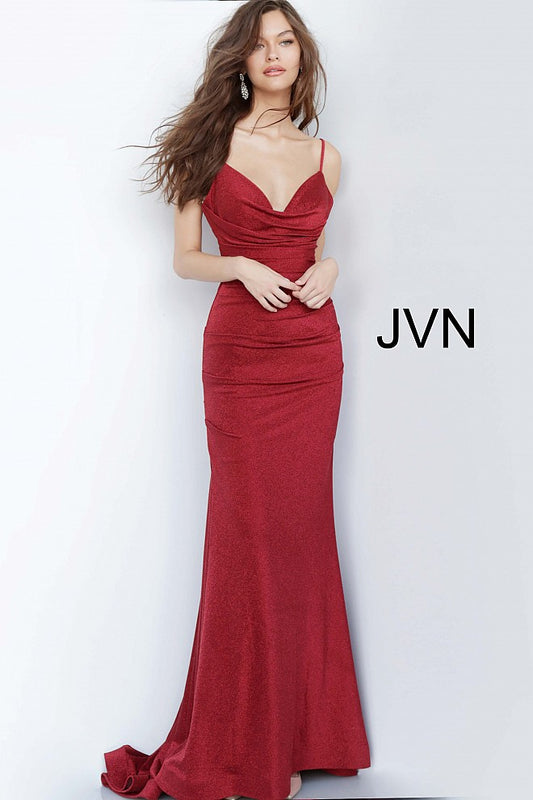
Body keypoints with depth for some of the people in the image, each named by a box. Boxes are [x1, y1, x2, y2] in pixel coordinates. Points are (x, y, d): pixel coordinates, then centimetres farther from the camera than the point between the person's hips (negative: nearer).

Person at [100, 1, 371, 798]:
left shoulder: (325, 156, 11)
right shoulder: (212, 146, 4)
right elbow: (185, 257, 4)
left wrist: (328, 267, -1)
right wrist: (241, 267, -14)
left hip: (312, 352, 3)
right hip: (240, 351, -2)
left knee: (297, 527, 3)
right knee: (247, 533, -2)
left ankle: (294, 733, 15)